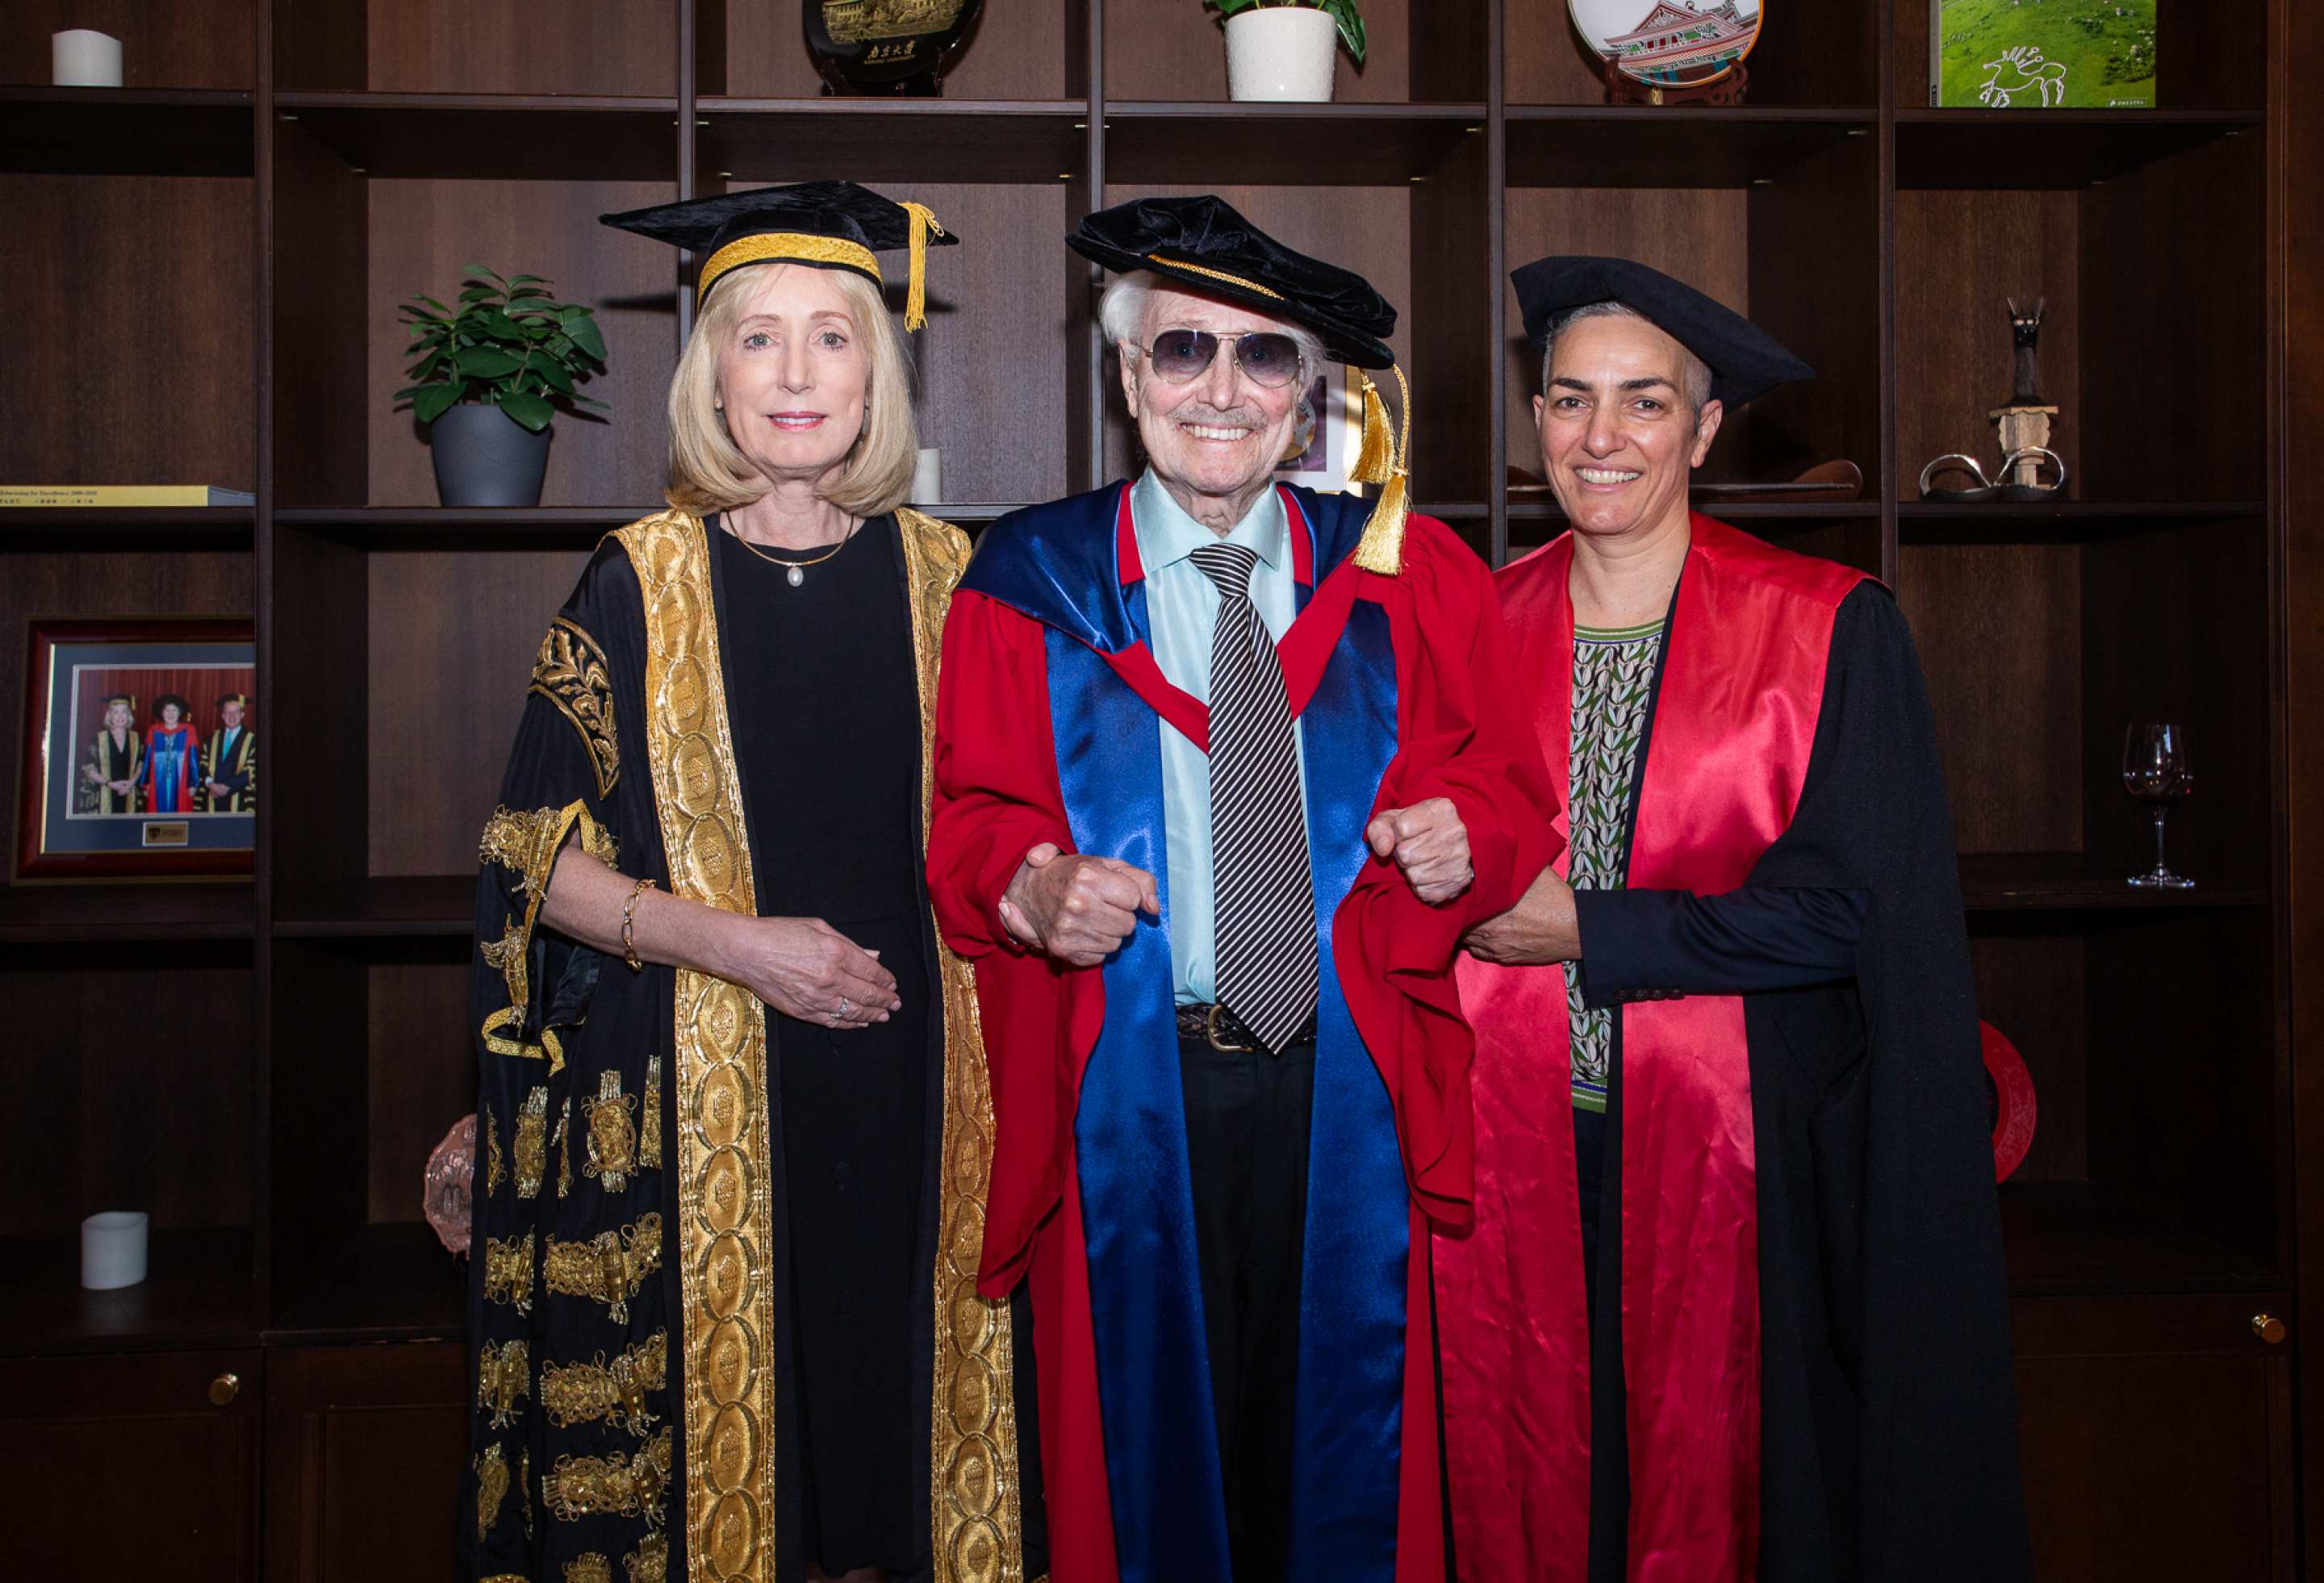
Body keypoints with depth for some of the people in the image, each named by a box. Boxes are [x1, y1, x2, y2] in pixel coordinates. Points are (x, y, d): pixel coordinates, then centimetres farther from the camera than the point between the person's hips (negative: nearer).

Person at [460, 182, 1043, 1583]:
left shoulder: (944, 578, 4)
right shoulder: (642, 584, 0)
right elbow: (536, 858, -1)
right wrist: (731, 943, -14)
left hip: (912, 1088, 2)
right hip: (701, 1101, -1)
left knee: (901, 1393, 7)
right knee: (715, 1411, 4)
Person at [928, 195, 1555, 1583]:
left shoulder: (1403, 579, 4)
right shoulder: (1029, 585, -1)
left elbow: (1505, 783, 7)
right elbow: (967, 820, 0)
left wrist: (1466, 834, -15)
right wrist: (1031, 888, -20)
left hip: (1346, 1096, 2)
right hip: (1126, 1091, -1)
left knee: (1341, 1446, 14)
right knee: (1150, 1443, 12)